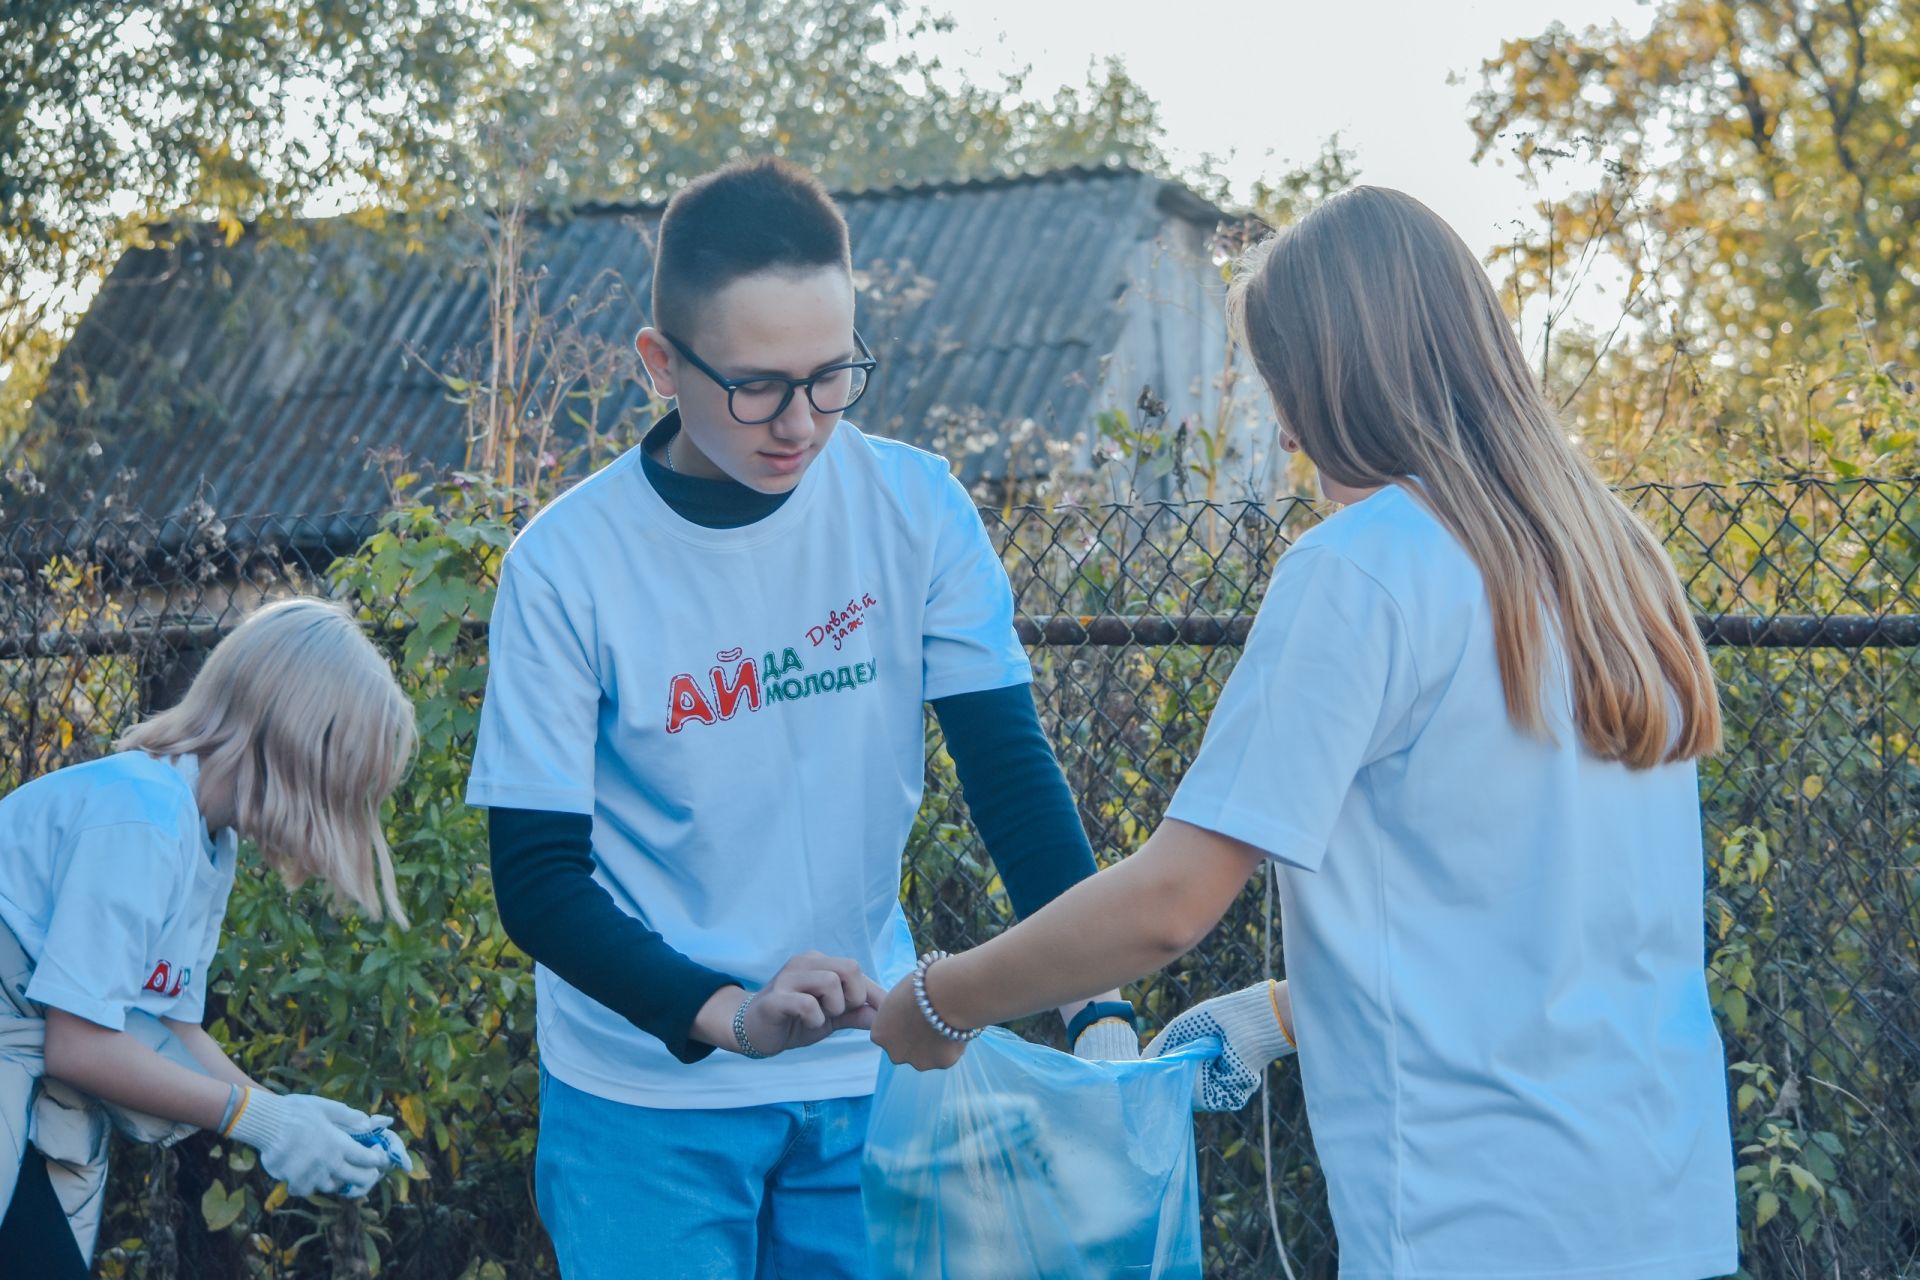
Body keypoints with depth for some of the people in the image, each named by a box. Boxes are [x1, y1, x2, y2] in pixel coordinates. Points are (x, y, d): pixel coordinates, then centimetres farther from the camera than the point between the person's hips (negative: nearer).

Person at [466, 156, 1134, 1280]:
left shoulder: (914, 507, -6)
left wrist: (1099, 1006, -18)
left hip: (869, 1073, 2)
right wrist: (729, 1015, -27)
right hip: (646, 1097, -2)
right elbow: (538, 880, -12)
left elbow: (1011, 764, -5)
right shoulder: (567, 566, -13)